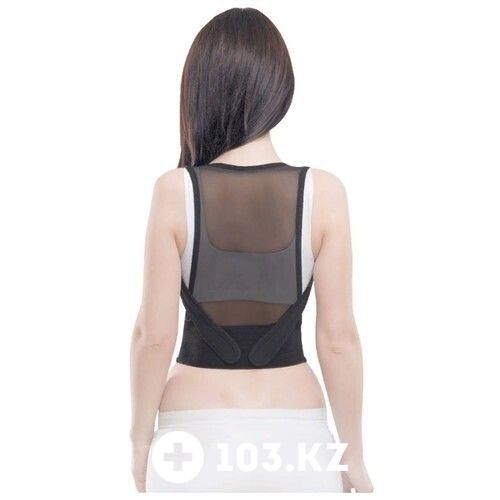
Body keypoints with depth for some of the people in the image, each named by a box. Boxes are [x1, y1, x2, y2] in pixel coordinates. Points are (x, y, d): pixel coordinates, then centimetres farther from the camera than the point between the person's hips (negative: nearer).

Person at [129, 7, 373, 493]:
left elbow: (154, 334, -9)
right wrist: (353, 451, 4)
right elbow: (338, 338, -8)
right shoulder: (323, 191, -10)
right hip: (295, 435, 1)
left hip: (194, 435, 0)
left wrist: (141, 437, 6)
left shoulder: (175, 190, -11)